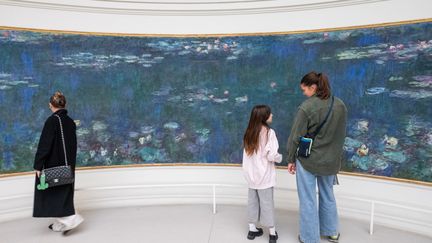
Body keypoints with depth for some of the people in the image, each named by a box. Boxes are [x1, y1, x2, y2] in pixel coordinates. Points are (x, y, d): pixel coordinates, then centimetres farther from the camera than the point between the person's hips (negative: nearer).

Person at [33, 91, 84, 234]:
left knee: (53, 194, 5)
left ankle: (70, 219, -5)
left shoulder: (52, 121, -16)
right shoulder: (71, 122, 4)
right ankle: (60, 224, 24)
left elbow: (44, 144, -18)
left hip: (53, 164, -7)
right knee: (64, 193, 15)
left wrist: (38, 165, -13)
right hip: (68, 165, 7)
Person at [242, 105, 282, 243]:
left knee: (252, 200, 14)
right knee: (267, 202, 5)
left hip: (251, 174, 6)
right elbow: (272, 155, -19)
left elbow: (247, 153, 6)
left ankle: (252, 229, 24)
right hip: (264, 174, -5)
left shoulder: (249, 132, 4)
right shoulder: (268, 132, -16)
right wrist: (280, 158, 0)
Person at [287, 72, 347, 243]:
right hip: (331, 161, 6)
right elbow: (341, 134, 9)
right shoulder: (340, 105, 0)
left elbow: (295, 137, -15)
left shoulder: (306, 107, -19)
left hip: (308, 161, -6)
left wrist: (291, 160, -3)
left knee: (308, 201, 9)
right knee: (328, 196, 24)